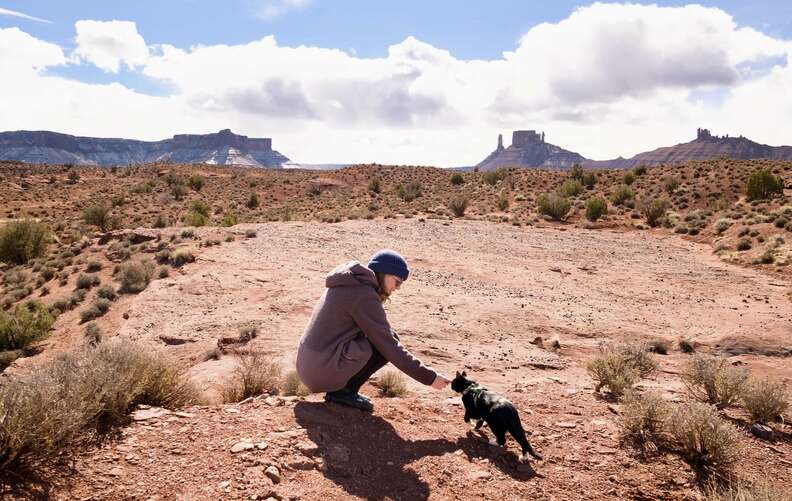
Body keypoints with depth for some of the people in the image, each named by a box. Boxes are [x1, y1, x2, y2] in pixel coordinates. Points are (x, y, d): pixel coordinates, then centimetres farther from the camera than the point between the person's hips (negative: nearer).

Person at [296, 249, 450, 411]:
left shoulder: (348, 284, 13)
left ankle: (336, 388, 11)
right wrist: (429, 377, -11)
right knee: (388, 342, -6)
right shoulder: (364, 295, -15)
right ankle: (344, 391, -2)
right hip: (324, 372, -9)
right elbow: (389, 346, -15)